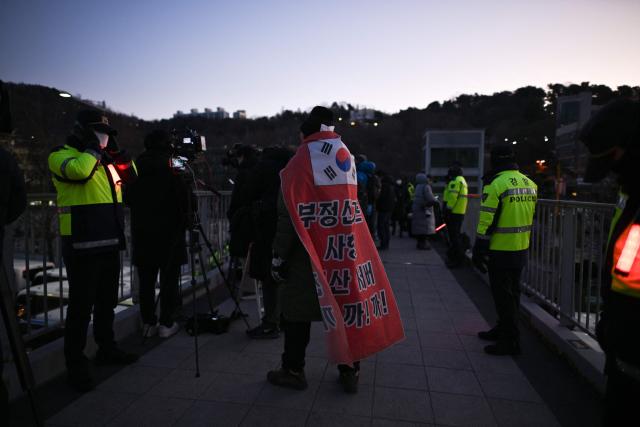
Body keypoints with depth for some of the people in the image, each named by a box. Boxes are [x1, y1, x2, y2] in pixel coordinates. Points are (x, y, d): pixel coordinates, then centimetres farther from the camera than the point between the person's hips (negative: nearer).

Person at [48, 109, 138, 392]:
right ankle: (76, 364, 10)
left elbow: (129, 175, 16)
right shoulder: (61, 155, -6)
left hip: (109, 243, 8)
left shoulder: (104, 159, 17)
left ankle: (107, 349, 33)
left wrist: (115, 150, 6)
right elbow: (78, 170, -27)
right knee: (82, 305, -2)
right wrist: (93, 147, -12)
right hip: (82, 245, -8)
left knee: (107, 300, 17)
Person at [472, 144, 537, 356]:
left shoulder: (496, 184, -17)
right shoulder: (529, 183, 7)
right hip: (521, 250, 8)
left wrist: (479, 250, -11)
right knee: (512, 293, 19)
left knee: (503, 296, 2)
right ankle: (504, 329, 34)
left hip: (500, 251, -8)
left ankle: (511, 341, 9)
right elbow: (529, 218, 14)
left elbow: (487, 222, -19)